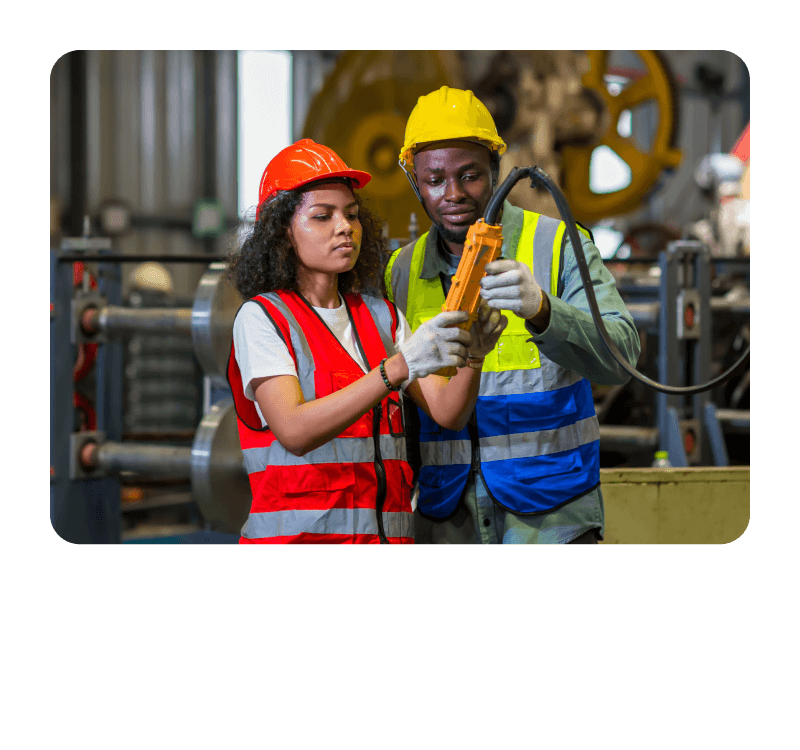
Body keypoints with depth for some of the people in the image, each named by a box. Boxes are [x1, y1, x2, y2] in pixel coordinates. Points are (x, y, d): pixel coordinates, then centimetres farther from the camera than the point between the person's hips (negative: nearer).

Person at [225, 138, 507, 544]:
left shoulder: (382, 315, 14)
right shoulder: (261, 317, -2)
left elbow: (448, 412, 4)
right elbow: (294, 431, -17)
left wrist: (471, 356, -16)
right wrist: (398, 367, -24)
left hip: (387, 530, 5)